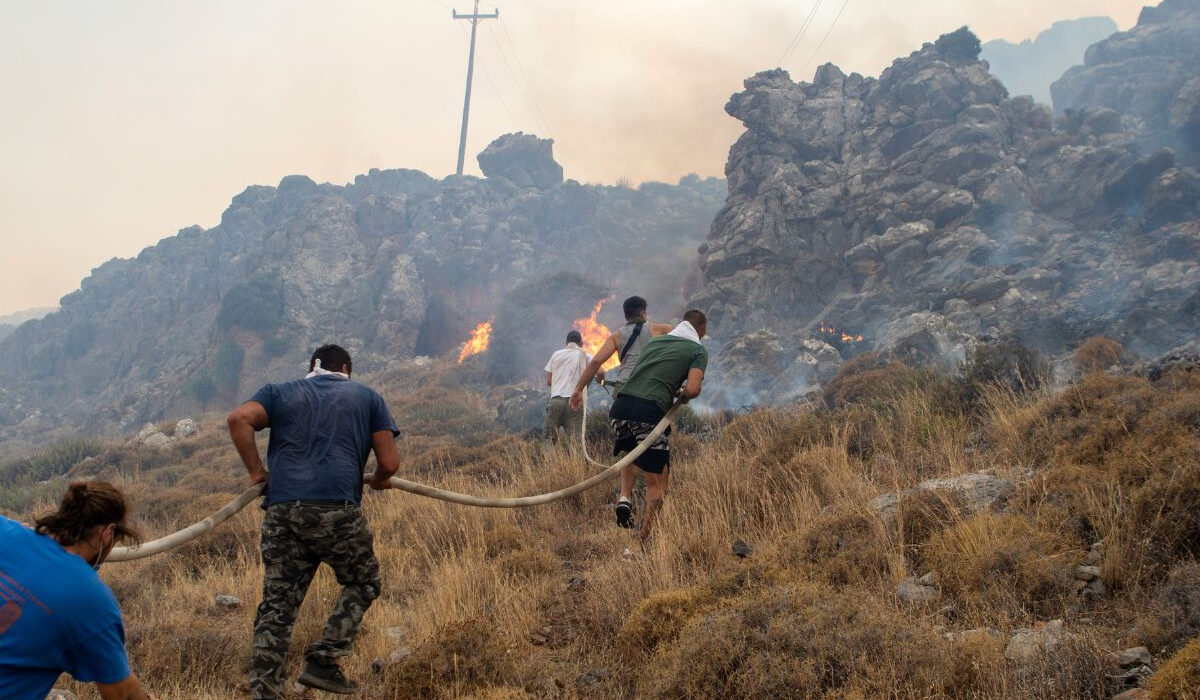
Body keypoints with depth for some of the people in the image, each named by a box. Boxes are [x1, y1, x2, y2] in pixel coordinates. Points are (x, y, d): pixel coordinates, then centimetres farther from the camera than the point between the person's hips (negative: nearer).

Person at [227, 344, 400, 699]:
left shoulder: (280, 392, 21)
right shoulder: (367, 396, 17)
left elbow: (238, 418, 0)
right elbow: (390, 463, 10)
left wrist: (256, 471, 9)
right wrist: (379, 480, 31)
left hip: (282, 510, 3)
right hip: (337, 509, -2)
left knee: (277, 605, 10)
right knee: (362, 583, 19)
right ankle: (322, 662, 10)